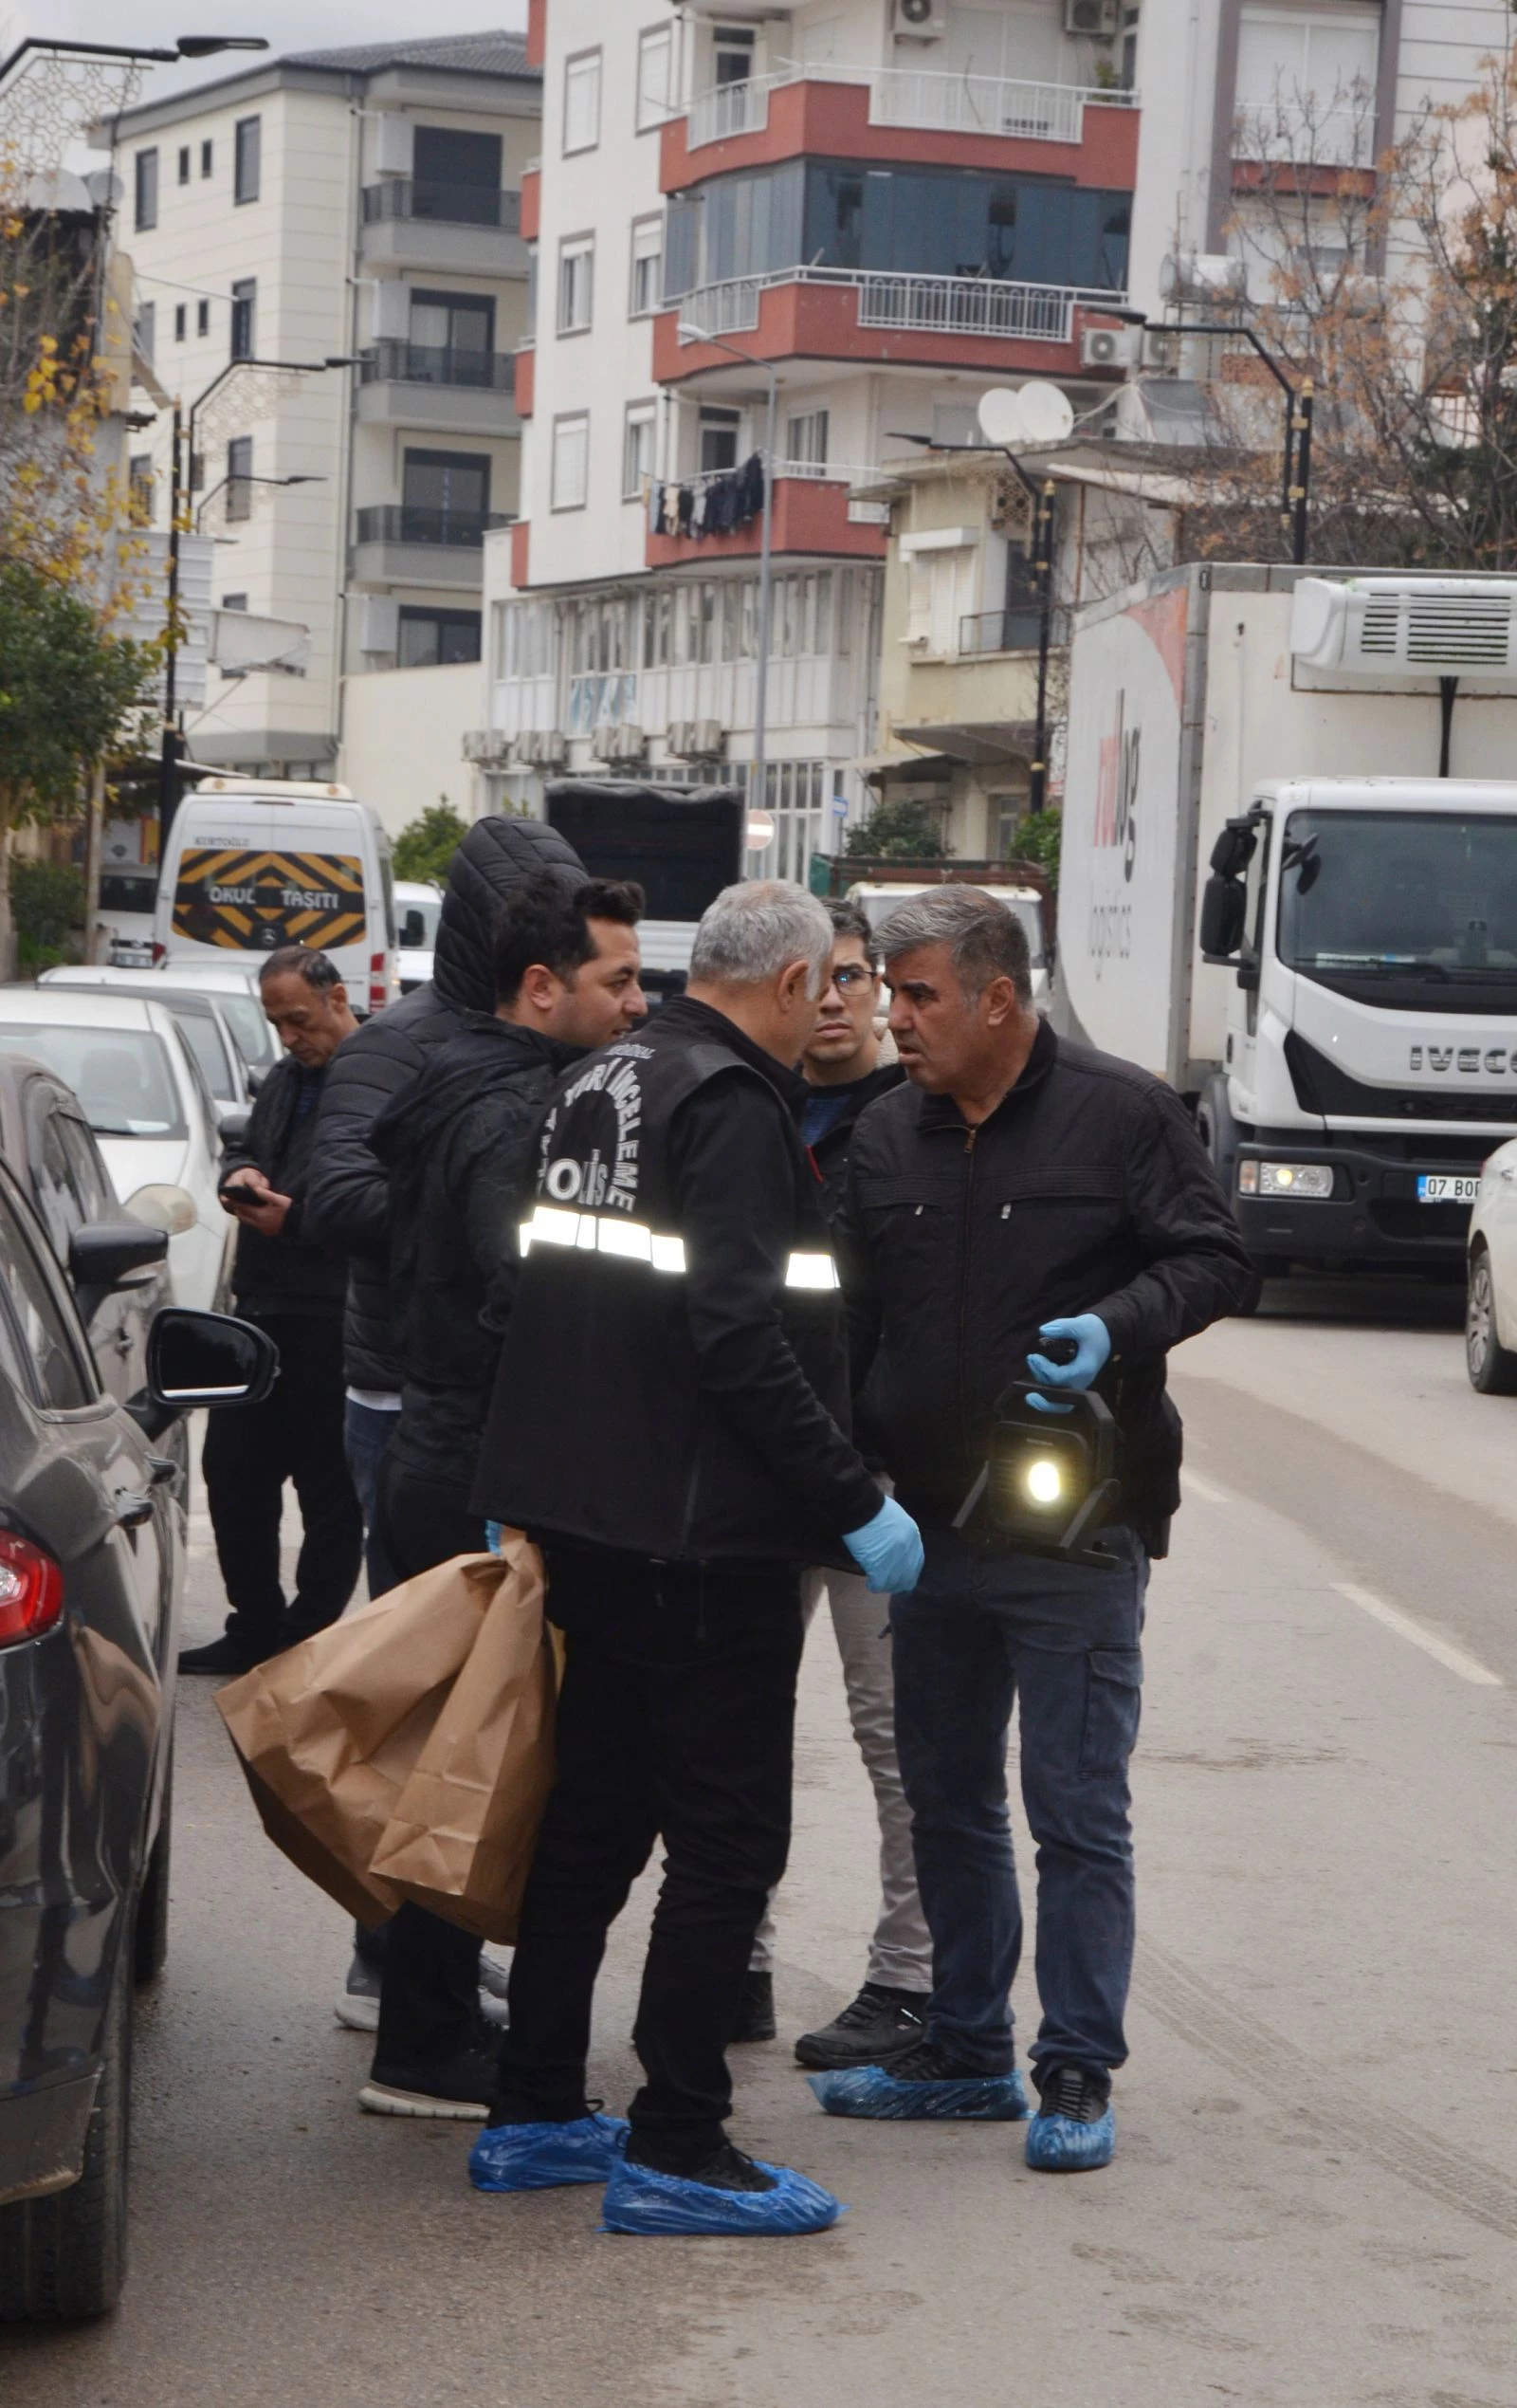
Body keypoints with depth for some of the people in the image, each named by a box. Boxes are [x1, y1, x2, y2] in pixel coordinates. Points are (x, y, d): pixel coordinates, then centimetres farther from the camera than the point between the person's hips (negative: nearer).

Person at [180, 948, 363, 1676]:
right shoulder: (284, 1080, 17)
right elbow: (247, 1149, 27)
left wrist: (294, 1218, -20)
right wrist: (241, 1176, 4)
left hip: (332, 1323, -10)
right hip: (262, 1311, 10)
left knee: (329, 1493, 3)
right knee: (234, 1472, 14)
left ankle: (305, 1643, 12)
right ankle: (254, 1630, 26)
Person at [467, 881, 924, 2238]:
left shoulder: (602, 1083, 13)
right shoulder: (732, 1106, -16)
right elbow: (741, 1341, -24)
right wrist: (854, 1501, -19)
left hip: (583, 1517, 9)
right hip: (704, 1537, -9)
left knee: (595, 1817, 17)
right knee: (729, 1836, -3)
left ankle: (534, 2114, 24)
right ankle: (675, 2149, -1)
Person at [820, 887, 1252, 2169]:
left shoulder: (1125, 1114, -7)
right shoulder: (888, 1133, 9)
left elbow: (1212, 1262, -5)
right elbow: (851, 1312, 13)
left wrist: (1114, 1327, -24)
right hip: (929, 1524, 6)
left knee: (1078, 1811, -3)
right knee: (947, 1802, 14)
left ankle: (1079, 2075, 5)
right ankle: (967, 2050, 26)